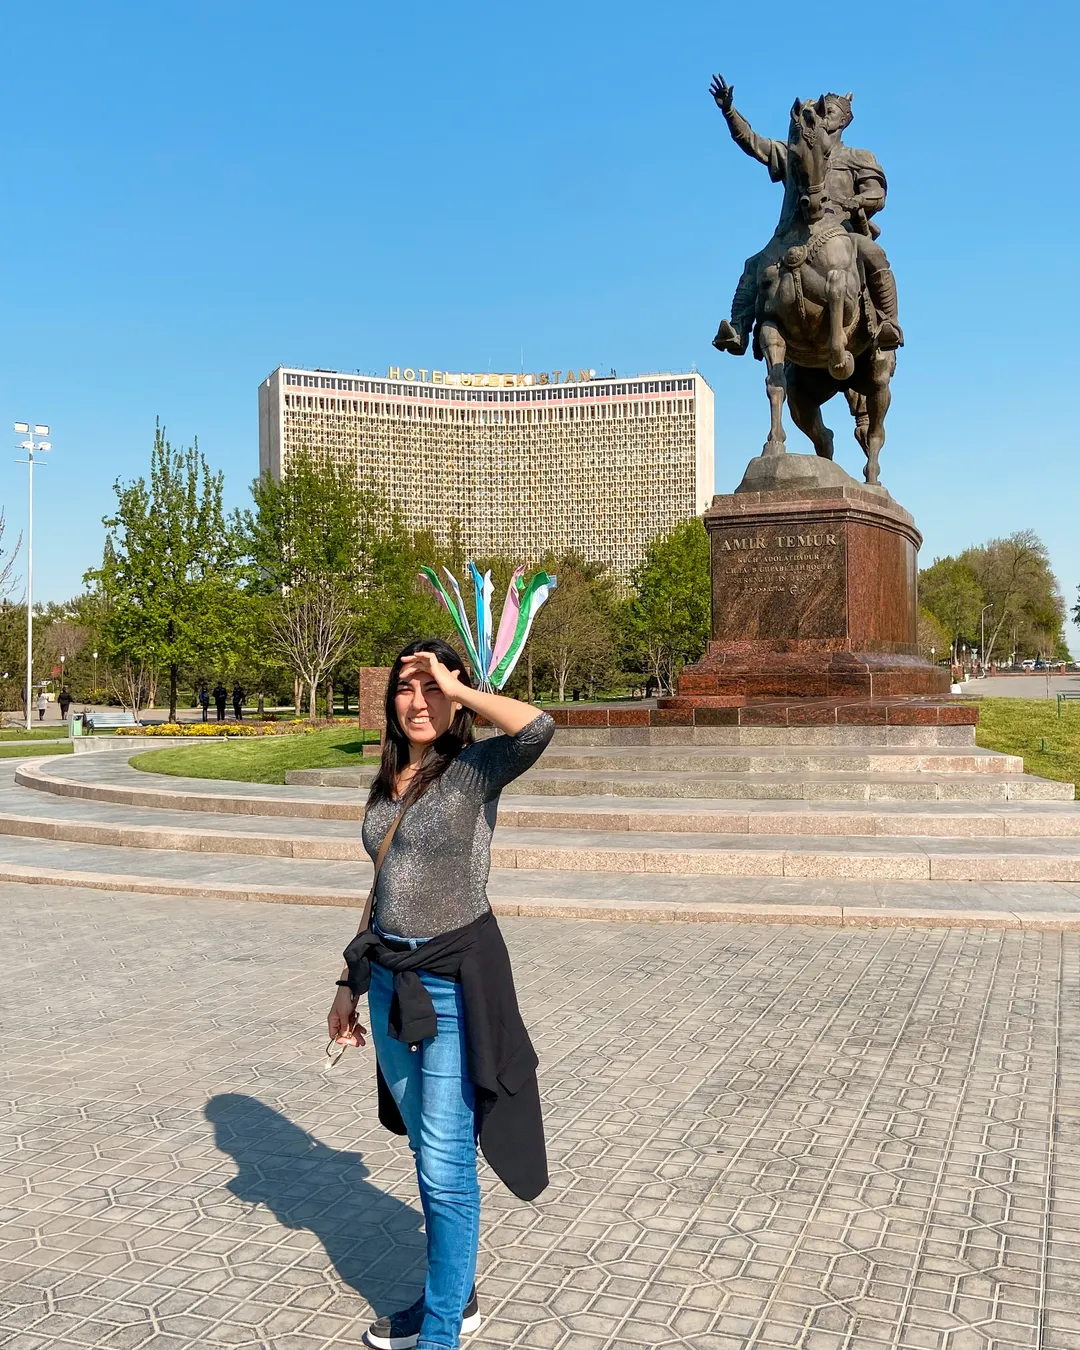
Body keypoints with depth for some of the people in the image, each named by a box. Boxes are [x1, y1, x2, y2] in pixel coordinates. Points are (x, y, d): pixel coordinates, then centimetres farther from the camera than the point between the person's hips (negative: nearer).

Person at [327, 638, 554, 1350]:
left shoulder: (475, 769, -11)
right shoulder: (389, 785, 9)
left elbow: (537, 728, -34)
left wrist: (458, 687, -21)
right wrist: (352, 983, 18)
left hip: (455, 983, -7)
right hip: (392, 980, 7)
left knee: (446, 1164, -1)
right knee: (428, 1152, 18)